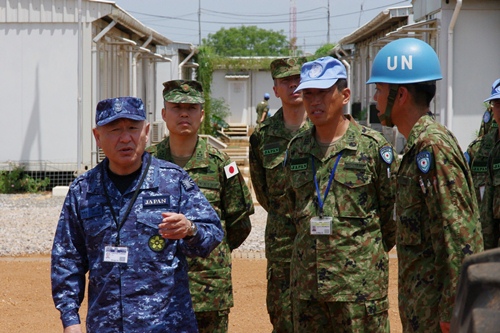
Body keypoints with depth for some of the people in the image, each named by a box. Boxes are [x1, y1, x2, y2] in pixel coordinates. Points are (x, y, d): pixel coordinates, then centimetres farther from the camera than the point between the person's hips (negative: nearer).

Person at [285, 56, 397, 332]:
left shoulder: (373, 146, -5)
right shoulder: (297, 147, 10)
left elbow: (392, 207, 0)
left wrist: (371, 252, 7)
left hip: (360, 281, -5)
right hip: (307, 282, 5)